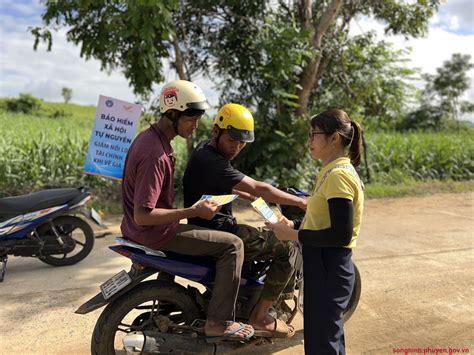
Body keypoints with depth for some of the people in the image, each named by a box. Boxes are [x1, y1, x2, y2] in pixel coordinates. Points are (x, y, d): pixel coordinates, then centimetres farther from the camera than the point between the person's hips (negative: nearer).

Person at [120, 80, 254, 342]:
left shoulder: (151, 137, 5)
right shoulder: (155, 155, -27)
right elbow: (143, 215, -29)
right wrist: (193, 211, -25)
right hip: (154, 232, -10)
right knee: (233, 245, -10)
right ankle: (218, 322, -1)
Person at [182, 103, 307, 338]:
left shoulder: (206, 150, 8)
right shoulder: (210, 161, -25)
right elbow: (257, 188, -26)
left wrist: (249, 196, 19)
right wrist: (302, 203, -19)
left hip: (212, 226, 11)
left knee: (274, 235, 24)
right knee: (287, 249, -9)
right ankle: (259, 317, 1)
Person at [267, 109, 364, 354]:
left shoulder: (338, 176, -19)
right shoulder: (333, 172, 11)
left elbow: (341, 234, -24)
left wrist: (293, 235, -18)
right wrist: (293, 226, 4)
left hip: (329, 269, -10)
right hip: (326, 265, 10)